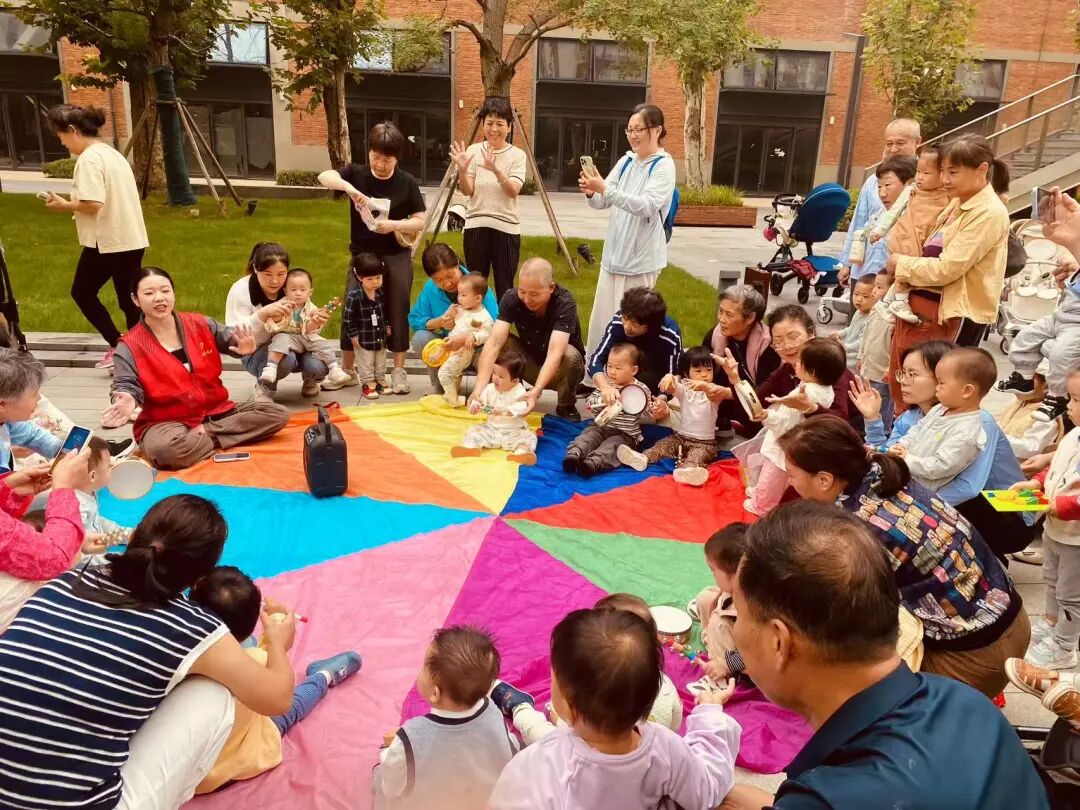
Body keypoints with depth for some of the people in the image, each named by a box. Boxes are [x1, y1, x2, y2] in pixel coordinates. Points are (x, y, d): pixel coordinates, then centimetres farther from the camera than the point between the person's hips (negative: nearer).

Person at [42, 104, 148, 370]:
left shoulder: (89, 158, -13)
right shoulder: (112, 153, 15)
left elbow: (93, 204, -23)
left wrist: (65, 205, -6)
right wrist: (73, 206, 14)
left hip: (106, 242, -8)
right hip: (132, 240, 8)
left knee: (82, 293, 8)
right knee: (128, 300, 11)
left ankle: (118, 346, 4)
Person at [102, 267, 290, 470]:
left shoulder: (200, 324, 2)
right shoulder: (130, 346, -7)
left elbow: (230, 338, 10)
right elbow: (126, 385, -11)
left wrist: (244, 347, -16)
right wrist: (127, 399, -37)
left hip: (216, 412, 5)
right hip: (166, 422, -5)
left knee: (278, 414, -12)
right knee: (164, 450, -42)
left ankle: (204, 433, -15)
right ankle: (220, 438, -15)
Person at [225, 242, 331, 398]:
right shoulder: (240, 290, -18)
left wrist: (313, 324, -32)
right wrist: (263, 313, -41)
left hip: (292, 347, 3)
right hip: (257, 352, -3)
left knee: (319, 366, -26)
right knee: (286, 359, -36)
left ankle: (309, 379, 12)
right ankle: (264, 385, -1)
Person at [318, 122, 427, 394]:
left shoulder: (407, 182, -5)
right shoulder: (357, 173, -4)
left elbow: (420, 222, -6)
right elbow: (324, 176, -20)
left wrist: (393, 225, -23)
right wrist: (347, 187, -40)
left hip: (397, 256, -1)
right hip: (362, 254, 1)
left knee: (397, 311, 1)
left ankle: (398, 370, 13)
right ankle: (346, 370, 14)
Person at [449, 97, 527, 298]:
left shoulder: (517, 155, -2)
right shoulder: (473, 150, 2)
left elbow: (513, 191, -16)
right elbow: (467, 191, -4)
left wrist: (496, 170, -32)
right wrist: (462, 170, -24)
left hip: (506, 228, -1)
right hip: (476, 226, 2)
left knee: (504, 287, 5)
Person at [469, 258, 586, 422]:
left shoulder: (565, 304, -28)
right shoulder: (511, 298, -21)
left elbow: (555, 352, -39)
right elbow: (494, 342, -31)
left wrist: (536, 391, -54)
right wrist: (479, 388, -44)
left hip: (558, 370, -2)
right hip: (530, 365, 2)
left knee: (570, 354, -35)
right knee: (502, 343, -24)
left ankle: (567, 406, -7)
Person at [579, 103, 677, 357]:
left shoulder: (664, 165, -9)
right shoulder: (626, 162, 10)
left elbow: (646, 206, -23)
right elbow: (602, 203, 9)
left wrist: (604, 188, -30)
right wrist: (591, 192, -14)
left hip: (641, 257, -6)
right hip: (614, 253, 7)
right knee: (601, 320, 11)